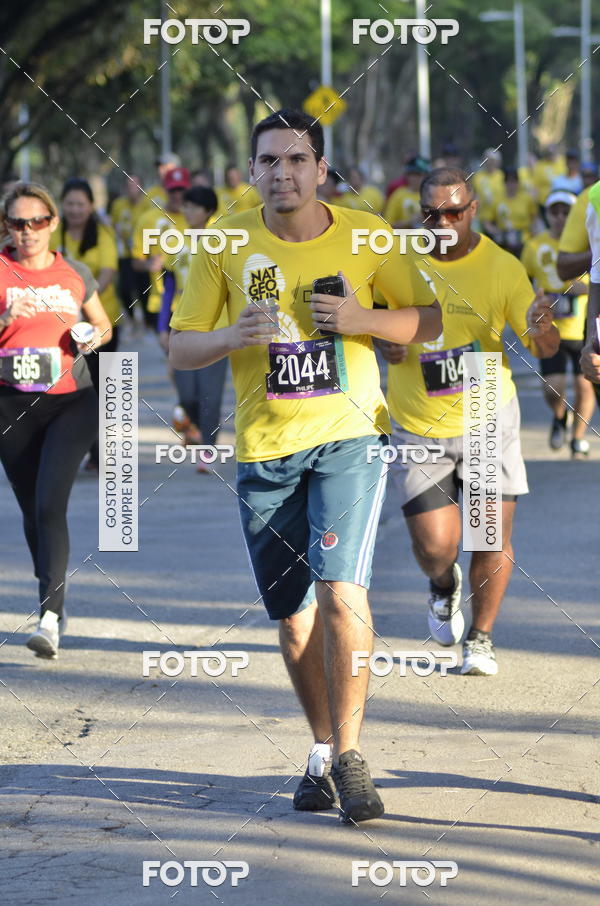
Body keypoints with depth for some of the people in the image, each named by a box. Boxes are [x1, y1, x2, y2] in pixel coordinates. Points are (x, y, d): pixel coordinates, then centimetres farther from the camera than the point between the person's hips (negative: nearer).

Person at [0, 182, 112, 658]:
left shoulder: (75, 274, 5)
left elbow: (103, 325, 19)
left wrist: (96, 337, -3)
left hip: (71, 402, -1)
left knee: (50, 503, -16)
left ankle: (51, 617, -22)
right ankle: (53, 599, 31)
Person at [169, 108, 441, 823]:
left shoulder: (363, 236, -2)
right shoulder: (226, 244, 0)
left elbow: (430, 320, 6)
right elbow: (180, 348, 4)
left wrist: (361, 320, -13)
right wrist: (233, 337, -18)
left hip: (348, 435, -2)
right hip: (263, 448, 2)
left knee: (341, 590, -18)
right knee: (293, 616, 7)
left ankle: (348, 755, -10)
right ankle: (323, 749, 25)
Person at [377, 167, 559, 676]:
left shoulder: (503, 268, -7)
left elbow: (544, 349, -5)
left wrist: (540, 330, -29)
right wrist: (383, 340, -11)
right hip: (417, 428, 0)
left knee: (493, 535, -2)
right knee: (435, 546, -7)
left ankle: (481, 636, 21)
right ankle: (444, 586, 31)